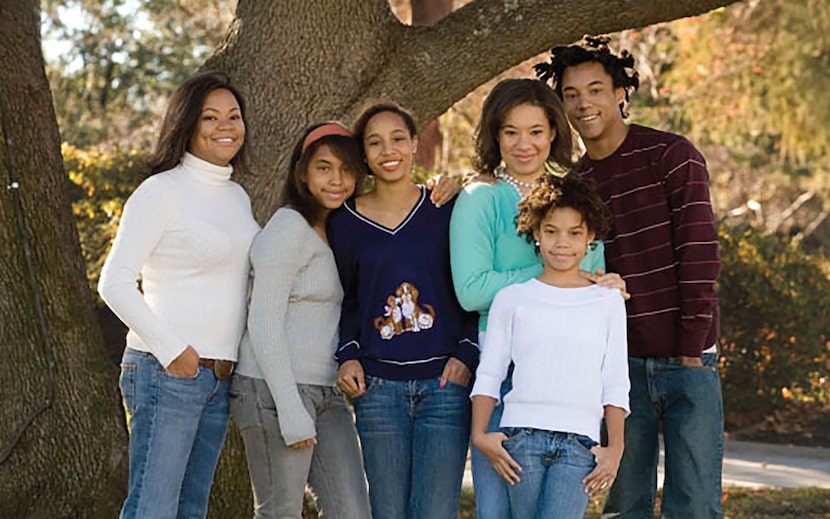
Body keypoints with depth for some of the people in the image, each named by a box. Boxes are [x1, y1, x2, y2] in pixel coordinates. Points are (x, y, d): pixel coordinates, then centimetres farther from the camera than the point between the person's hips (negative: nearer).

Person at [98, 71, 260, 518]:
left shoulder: (238, 197, 15)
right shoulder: (161, 191, -7)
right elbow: (114, 283, -11)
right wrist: (170, 349, -16)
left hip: (220, 377, 8)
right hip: (166, 372, -8)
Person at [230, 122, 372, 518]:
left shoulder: (338, 233, 17)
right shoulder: (289, 227, -9)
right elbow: (263, 326, -14)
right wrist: (291, 412, -17)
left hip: (328, 395, 8)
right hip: (274, 391, -8)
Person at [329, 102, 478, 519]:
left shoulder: (446, 210, 4)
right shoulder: (346, 221, 7)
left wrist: (467, 354, -4)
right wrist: (348, 356, 1)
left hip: (445, 380, -1)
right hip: (378, 386, 1)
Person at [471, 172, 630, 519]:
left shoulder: (607, 302, 14)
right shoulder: (512, 299, 12)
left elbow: (616, 385, 13)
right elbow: (488, 375, 10)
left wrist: (615, 447, 3)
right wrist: (480, 434, -2)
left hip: (579, 443, 0)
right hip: (520, 435, 1)